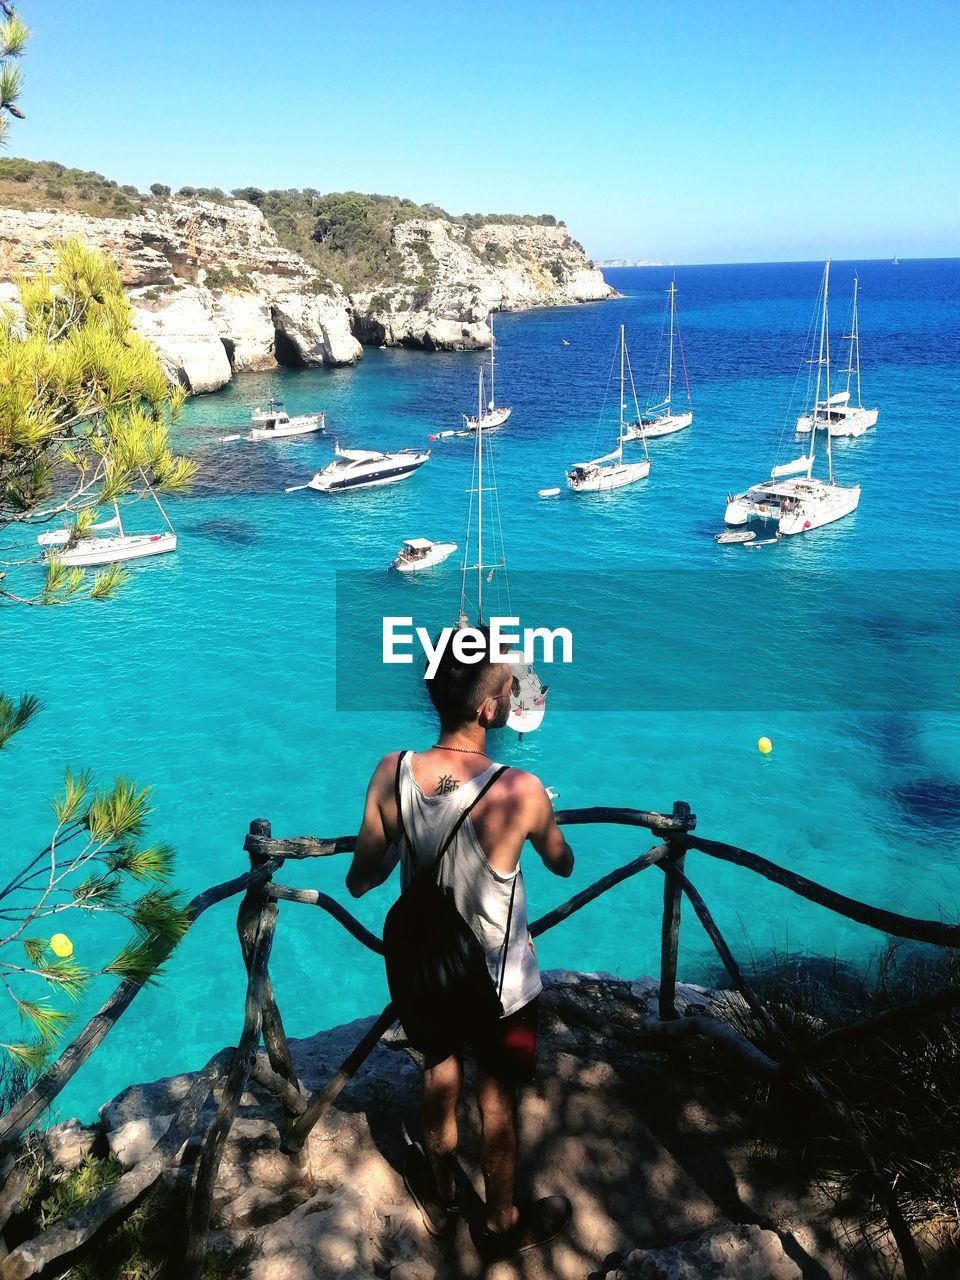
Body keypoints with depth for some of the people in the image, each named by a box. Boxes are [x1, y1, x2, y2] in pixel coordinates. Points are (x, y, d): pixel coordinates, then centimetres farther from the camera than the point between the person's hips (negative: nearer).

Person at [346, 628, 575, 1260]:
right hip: (500, 987, -3)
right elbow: (563, 865, -8)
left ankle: (440, 1201, 55)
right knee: (498, 1106, 22)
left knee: (439, 1089, 29)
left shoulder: (391, 773, -21)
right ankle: (503, 1224, 48)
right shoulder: (520, 791, -31)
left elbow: (360, 882, -8)